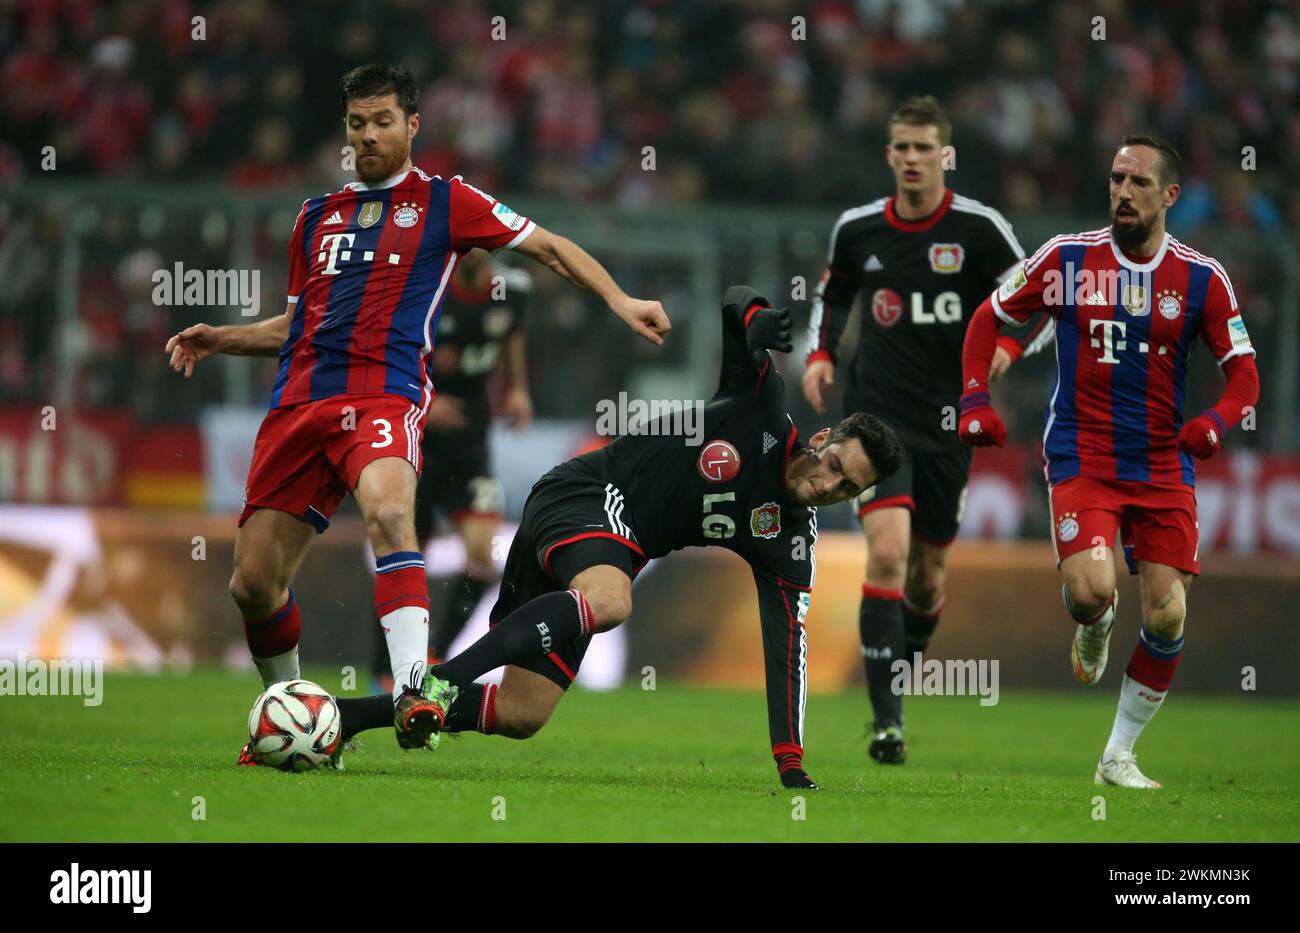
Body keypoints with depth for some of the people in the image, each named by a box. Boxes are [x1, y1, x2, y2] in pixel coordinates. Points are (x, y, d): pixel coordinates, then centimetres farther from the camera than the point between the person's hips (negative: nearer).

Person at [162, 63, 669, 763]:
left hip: (383, 396, -5)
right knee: (254, 583, -1)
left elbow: (549, 248, 11)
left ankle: (411, 693, -46)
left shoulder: (443, 202, 11)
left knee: (387, 511, -37)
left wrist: (618, 300, -3)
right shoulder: (316, 217, 23)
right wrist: (222, 339, 17)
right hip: (299, 402, 5)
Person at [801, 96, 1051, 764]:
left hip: (947, 425, 1)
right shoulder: (857, 229, 2)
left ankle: (907, 654, 43)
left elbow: (1045, 306, 2)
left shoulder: (979, 228, -5)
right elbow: (832, 294, 23)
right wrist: (820, 354, 7)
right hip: (877, 415, -1)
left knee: (927, 577, 10)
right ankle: (885, 720, -19)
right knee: (887, 552, -20)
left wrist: (1009, 344, -17)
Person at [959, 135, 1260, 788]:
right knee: (1089, 591, -23)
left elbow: (1243, 372, 3)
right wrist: (974, 403, -2)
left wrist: (1215, 423, -18)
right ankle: (1096, 625, 17)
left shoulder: (1202, 278, -1)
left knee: (1167, 617, -4)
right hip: (1081, 457, -2)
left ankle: (1118, 756, 15)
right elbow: (988, 318, 10)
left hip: (1163, 465, 2)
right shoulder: (1066, 258, -2)